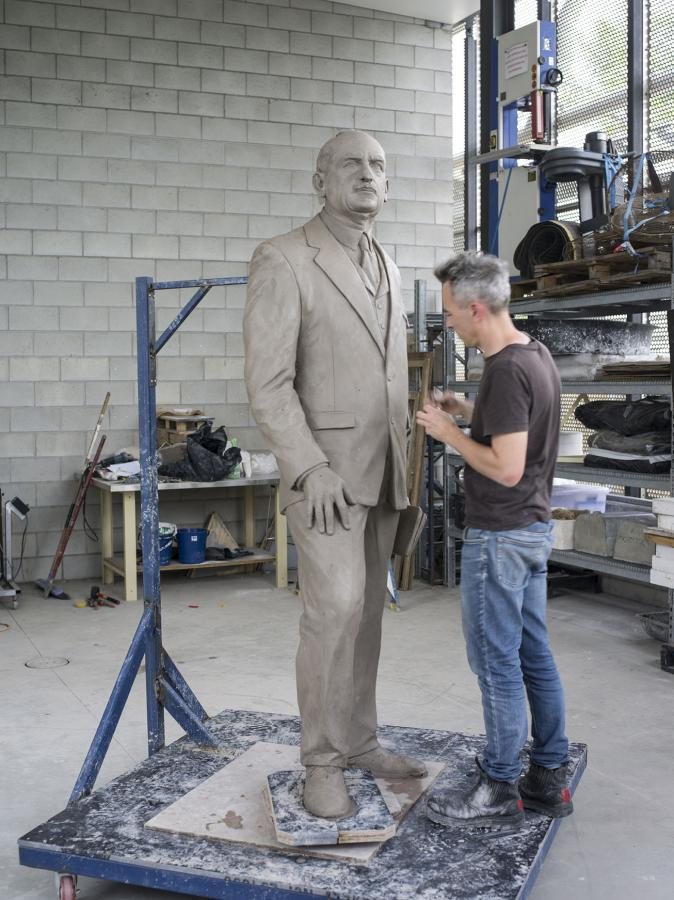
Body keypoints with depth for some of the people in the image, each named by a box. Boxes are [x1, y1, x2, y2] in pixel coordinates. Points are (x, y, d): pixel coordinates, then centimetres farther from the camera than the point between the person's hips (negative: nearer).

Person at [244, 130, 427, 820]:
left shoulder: (386, 268, 15)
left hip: (381, 474, 7)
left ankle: (359, 741, 23)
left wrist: (402, 463, 15)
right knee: (334, 607, -11)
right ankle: (322, 762, 4)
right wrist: (311, 469, -19)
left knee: (366, 610, 10)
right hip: (324, 471, -7)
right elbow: (267, 383, -14)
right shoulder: (283, 260, -8)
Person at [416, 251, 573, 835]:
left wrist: (450, 433, -12)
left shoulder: (506, 370, -21)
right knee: (535, 656, 15)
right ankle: (550, 779, 26)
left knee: (497, 663, 0)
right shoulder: (537, 355, 9)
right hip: (534, 528, 10)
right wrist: (470, 413, 10)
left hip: (501, 536, -10)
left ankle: (499, 795, 12)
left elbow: (507, 468, -25)